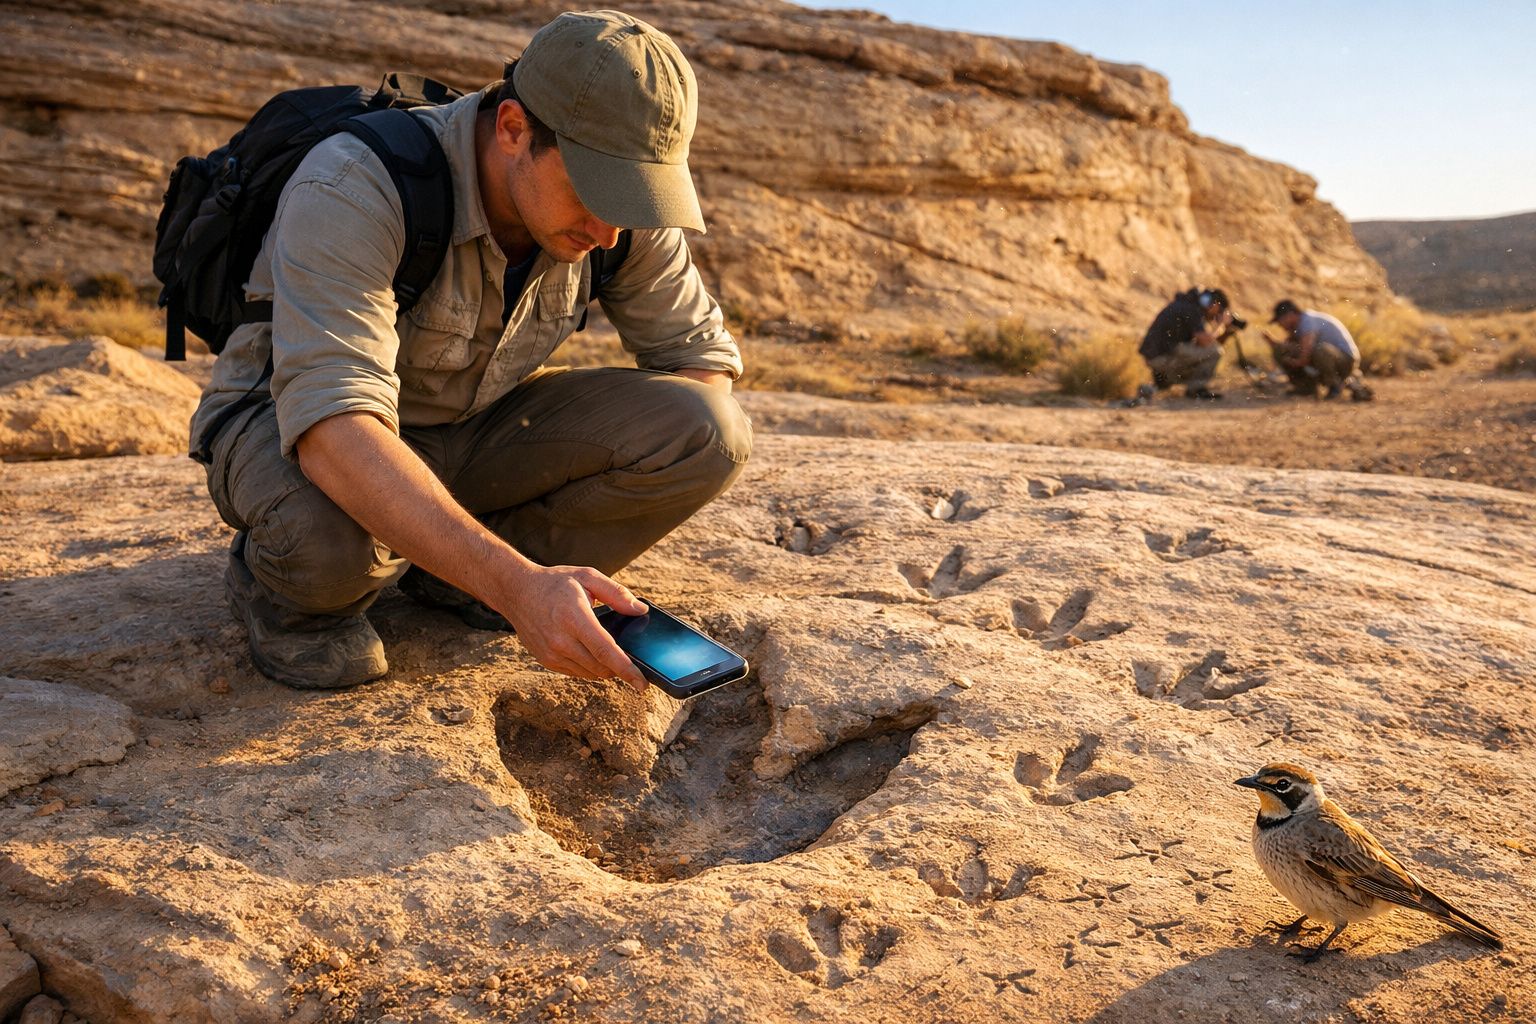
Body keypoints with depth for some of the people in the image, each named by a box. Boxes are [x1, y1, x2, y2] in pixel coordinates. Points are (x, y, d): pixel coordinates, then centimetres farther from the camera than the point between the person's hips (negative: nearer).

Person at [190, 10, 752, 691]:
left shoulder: (620, 213, -15)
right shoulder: (352, 193, -32)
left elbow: (702, 354, -2)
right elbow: (332, 427, -44)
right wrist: (517, 585, -55)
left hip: (472, 429, 5)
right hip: (293, 424, -4)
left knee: (710, 436, -20)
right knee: (331, 534, -43)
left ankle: (454, 577, -1)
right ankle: (284, 586, -3)